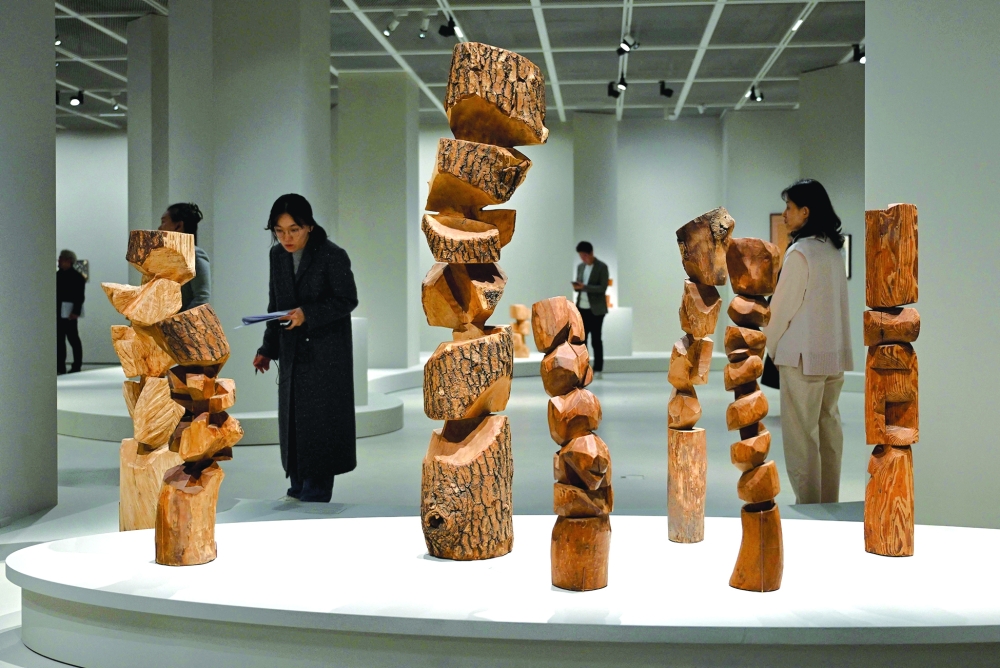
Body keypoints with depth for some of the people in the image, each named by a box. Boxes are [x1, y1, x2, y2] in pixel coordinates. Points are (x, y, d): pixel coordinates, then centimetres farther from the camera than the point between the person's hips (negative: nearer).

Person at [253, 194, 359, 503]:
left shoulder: (333, 256, -14)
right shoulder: (277, 255, 5)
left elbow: (347, 300, -12)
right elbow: (275, 304, 13)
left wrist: (308, 314, -25)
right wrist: (268, 349, 11)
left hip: (326, 353, -6)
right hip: (293, 352, 6)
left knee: (319, 420, -3)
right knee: (293, 418, 8)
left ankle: (316, 495, 5)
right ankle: (299, 491, 19)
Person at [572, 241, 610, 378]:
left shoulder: (602, 267, -6)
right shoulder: (580, 267, 13)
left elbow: (603, 288, -14)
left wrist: (584, 287, -22)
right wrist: (576, 287, -6)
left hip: (595, 310, -5)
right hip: (581, 308, 5)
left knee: (596, 340, 1)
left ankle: (598, 369, 8)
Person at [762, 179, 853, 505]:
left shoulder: (800, 252, -14)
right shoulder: (834, 250, 9)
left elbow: (782, 307, -10)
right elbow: (832, 303, 12)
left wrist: (767, 347, 3)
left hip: (803, 355, -8)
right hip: (833, 353, 8)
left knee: (800, 436, -1)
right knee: (829, 430, 12)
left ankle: (808, 507, 1)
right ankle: (829, 504, 18)